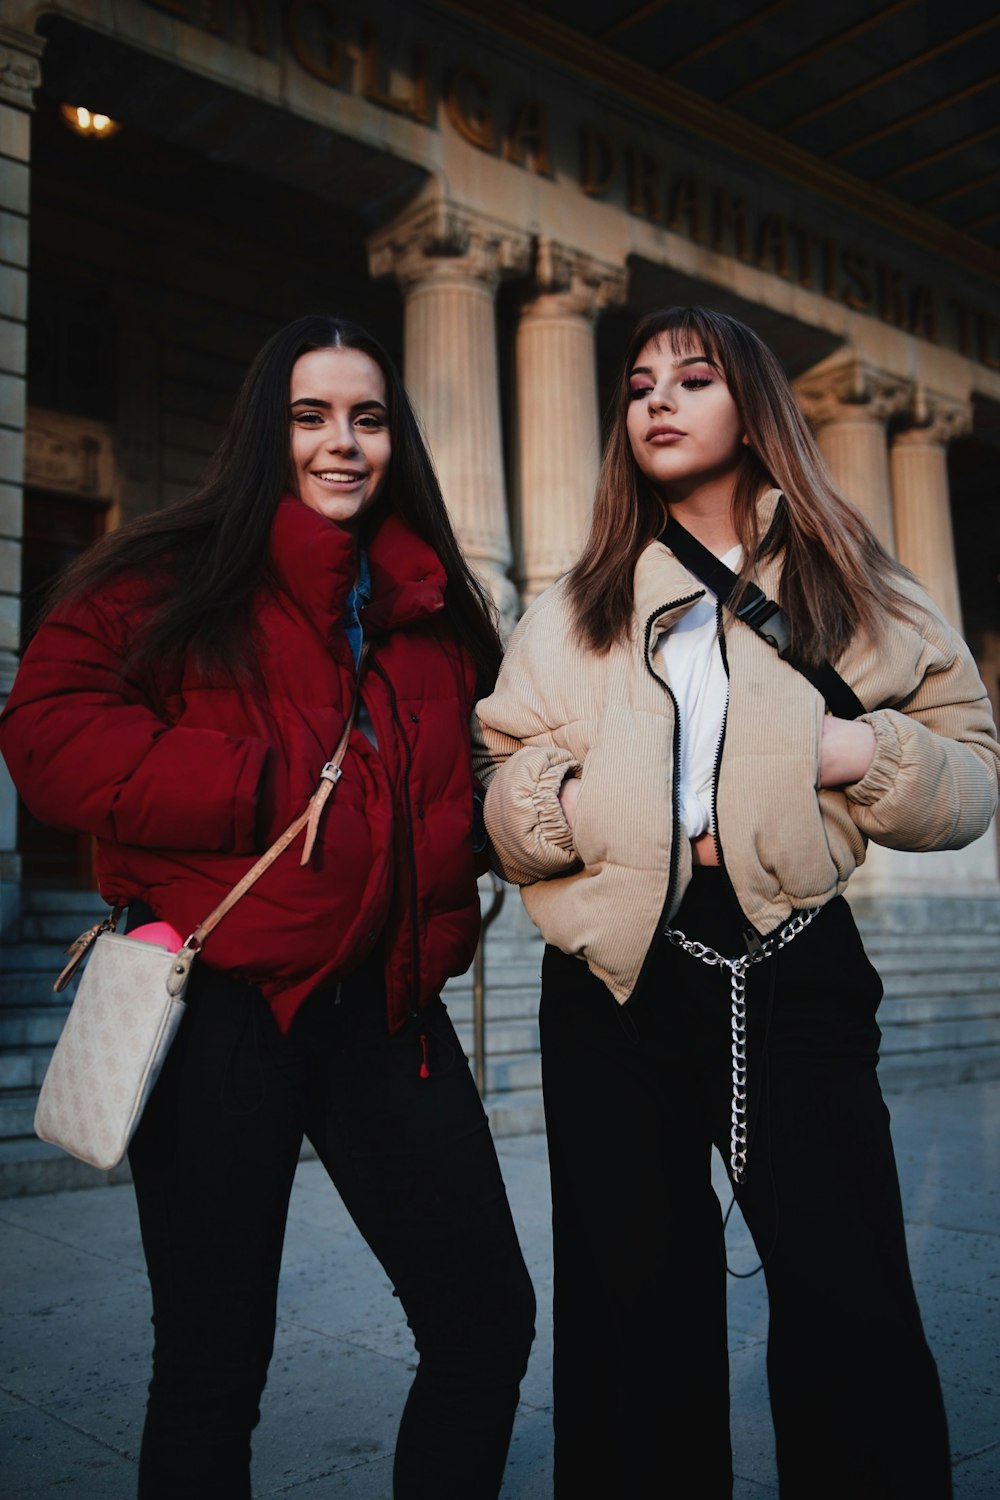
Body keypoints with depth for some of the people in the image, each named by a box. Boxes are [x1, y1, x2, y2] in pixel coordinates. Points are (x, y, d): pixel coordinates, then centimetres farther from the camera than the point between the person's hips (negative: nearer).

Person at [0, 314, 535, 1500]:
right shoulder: (171, 575, 1)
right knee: (212, 1367, 9)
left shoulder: (435, 604, 14)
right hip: (222, 1006, -4)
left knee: (489, 1323, 6)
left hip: (386, 1008, 5)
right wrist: (263, 787, -16)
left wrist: (442, 911, 6)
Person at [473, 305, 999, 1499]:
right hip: (613, 979, 2)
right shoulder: (575, 609, 15)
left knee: (851, 1310, -5)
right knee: (635, 1306, 10)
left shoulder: (854, 590, 11)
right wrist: (570, 803, -11)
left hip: (792, 967, -1)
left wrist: (872, 756, -11)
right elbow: (496, 793, 10)